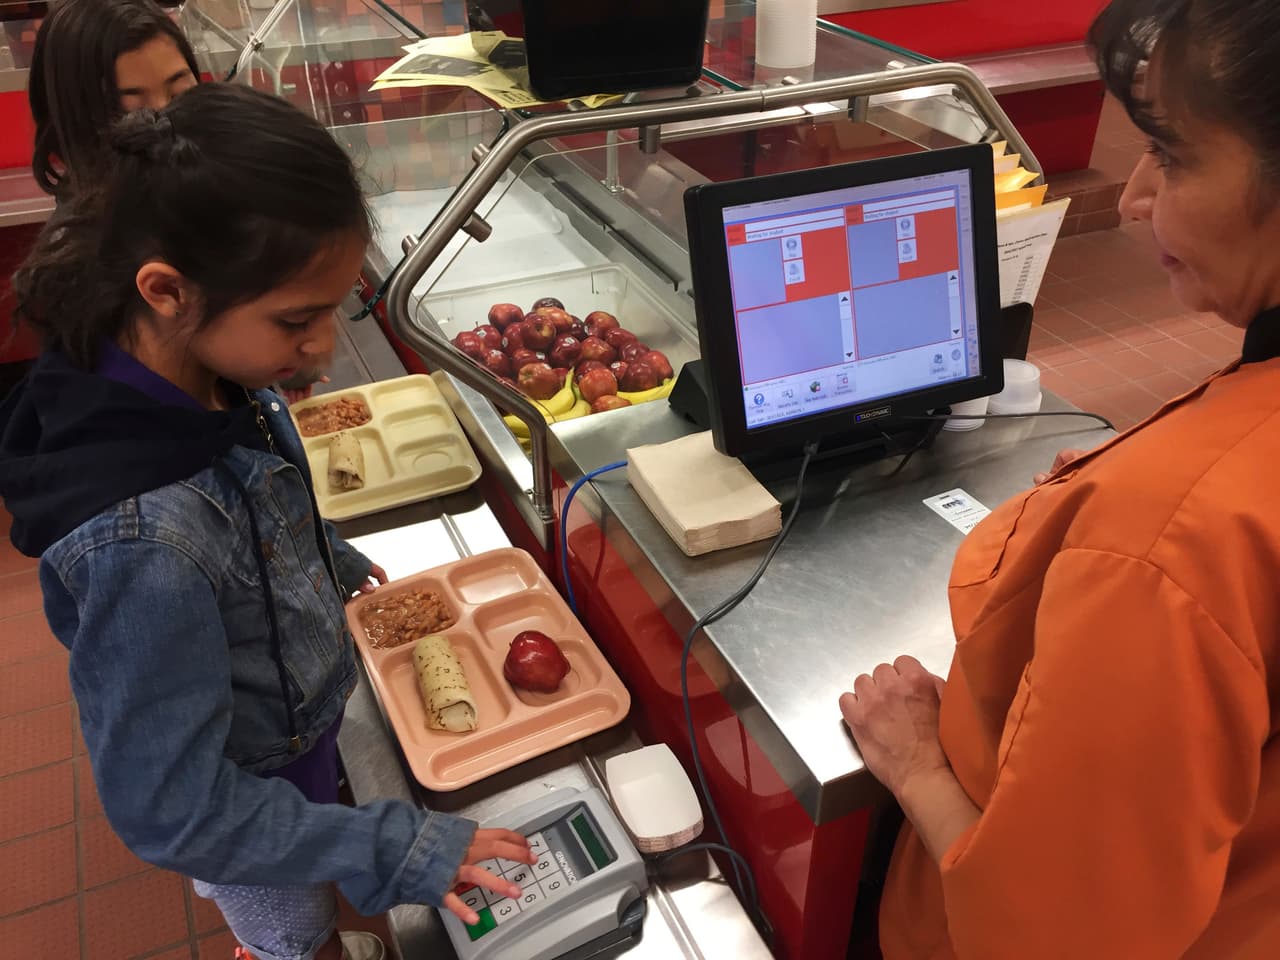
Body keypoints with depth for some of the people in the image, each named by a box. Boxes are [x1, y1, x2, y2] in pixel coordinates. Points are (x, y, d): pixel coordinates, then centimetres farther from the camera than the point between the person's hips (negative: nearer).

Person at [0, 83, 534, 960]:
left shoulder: (213, 377, -19)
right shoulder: (141, 543, -43)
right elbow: (171, 812, -32)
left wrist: (332, 563, 19)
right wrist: (399, 851, -29)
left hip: (297, 718, 6)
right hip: (245, 796, -6)